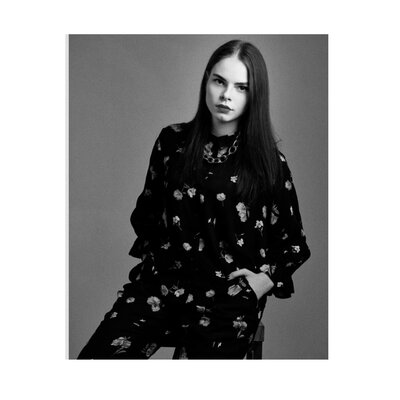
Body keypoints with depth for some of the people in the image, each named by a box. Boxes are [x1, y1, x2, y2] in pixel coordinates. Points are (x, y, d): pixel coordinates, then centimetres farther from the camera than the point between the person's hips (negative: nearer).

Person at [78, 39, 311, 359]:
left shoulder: (269, 163, 3)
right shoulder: (172, 141, 9)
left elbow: (294, 243, 13)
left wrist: (268, 279, -1)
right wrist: (153, 256, 10)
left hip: (228, 297, -1)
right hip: (159, 283, 2)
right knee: (98, 354, -18)